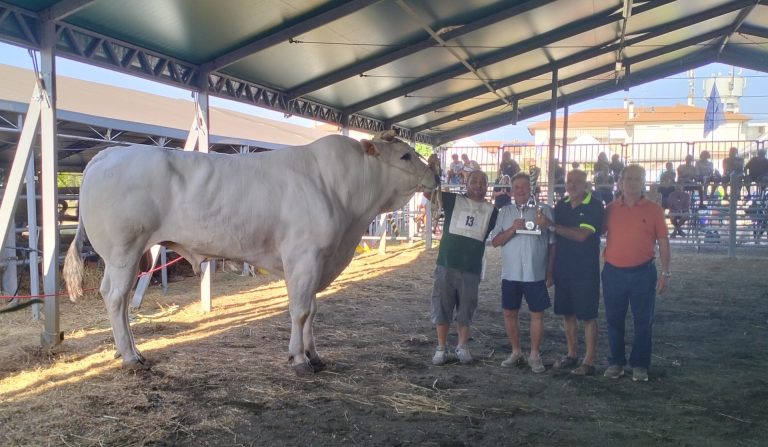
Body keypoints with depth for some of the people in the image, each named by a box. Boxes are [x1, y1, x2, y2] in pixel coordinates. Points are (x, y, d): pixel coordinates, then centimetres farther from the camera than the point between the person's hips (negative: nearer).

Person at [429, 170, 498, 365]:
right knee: (442, 308, 5)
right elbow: (428, 191, -6)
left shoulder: (491, 211, 7)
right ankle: (441, 348, 17)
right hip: (446, 265, -1)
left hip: (471, 269, 1)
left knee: (466, 310, 10)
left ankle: (462, 347, 25)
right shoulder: (454, 200, 2)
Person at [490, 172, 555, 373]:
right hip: (510, 274, 3)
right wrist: (513, 229, -15)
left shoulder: (544, 210, -1)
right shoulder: (505, 212, 7)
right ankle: (516, 352, 24)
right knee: (509, 314, 8)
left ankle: (535, 355, 17)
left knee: (537, 314, 3)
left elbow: (552, 244, 1)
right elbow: (495, 241, 1)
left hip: (535, 274, -2)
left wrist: (550, 272, -1)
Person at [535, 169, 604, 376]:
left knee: (588, 316, 1)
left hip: (585, 271, -6)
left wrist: (551, 226, -21)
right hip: (562, 269, 6)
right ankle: (572, 354, 25)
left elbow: (581, 235, -21)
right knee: (568, 314, 12)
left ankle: (589, 361, 8)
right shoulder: (561, 205, 8)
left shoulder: (594, 206, -10)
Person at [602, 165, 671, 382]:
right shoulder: (610, 209, 3)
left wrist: (665, 273, -3)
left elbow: (663, 242, 0)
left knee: (643, 321, 5)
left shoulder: (654, 210, 0)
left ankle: (640, 365, 17)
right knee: (614, 320, 9)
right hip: (613, 272, 2)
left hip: (643, 273, -1)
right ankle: (616, 362, 23)